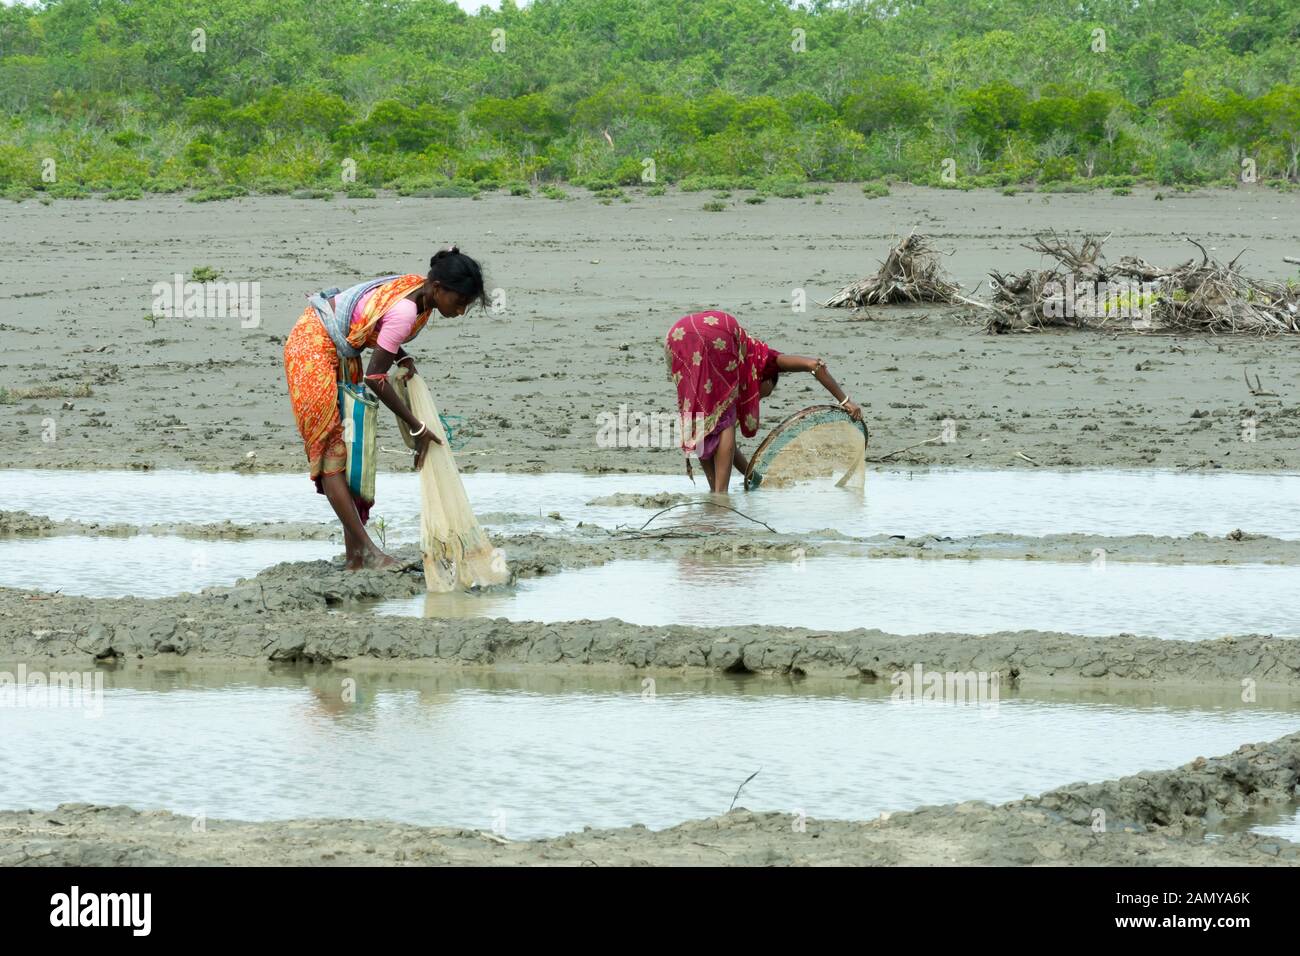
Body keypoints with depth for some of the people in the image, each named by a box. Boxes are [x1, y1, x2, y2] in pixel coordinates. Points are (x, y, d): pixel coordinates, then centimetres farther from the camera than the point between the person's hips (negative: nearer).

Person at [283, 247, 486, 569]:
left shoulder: (418, 290, -3)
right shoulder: (405, 311, -30)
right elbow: (375, 377, -25)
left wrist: (401, 357, -7)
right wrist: (417, 428, -18)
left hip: (341, 352, 10)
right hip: (313, 347, -10)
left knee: (352, 449, 7)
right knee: (333, 450, -10)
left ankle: (355, 556, 7)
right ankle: (364, 550, -13)